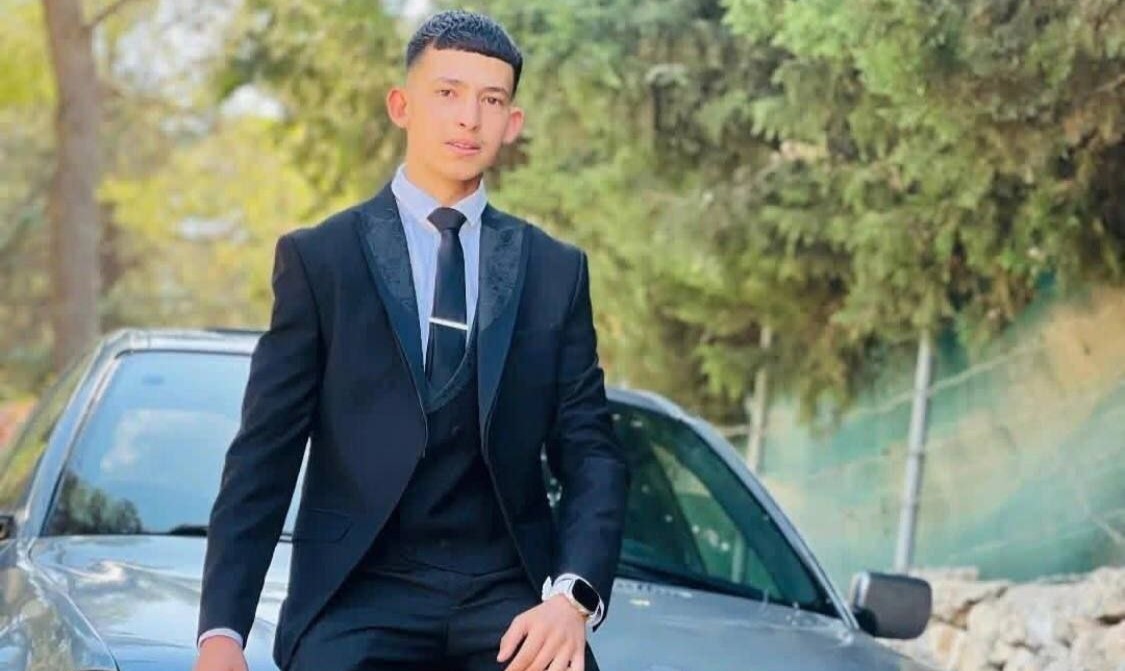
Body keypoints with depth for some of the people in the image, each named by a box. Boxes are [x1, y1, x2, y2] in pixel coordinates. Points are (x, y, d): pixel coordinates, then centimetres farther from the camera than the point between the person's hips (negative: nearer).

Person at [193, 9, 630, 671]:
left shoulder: (556, 271, 11)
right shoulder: (318, 258, 4)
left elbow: (591, 453, 7)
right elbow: (264, 454, 1)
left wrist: (574, 593, -13)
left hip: (509, 597, 2)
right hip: (359, 597, -2)